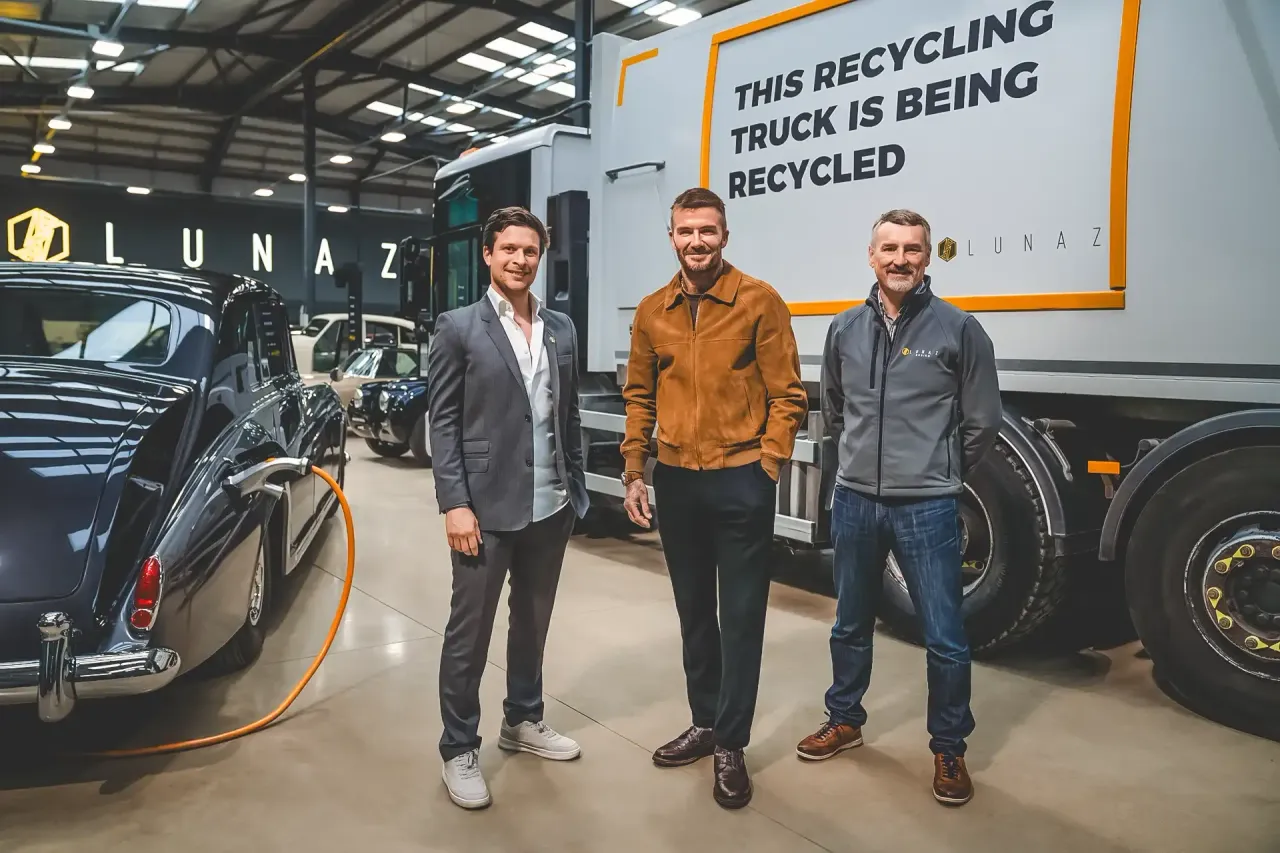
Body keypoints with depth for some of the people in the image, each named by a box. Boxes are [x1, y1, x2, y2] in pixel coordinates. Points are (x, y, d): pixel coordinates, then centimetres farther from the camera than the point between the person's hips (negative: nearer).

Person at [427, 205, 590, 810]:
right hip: (486, 507, -4)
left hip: (550, 506, 5)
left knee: (533, 621, 18)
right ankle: (458, 749, 21)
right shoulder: (458, 328, -4)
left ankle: (522, 721, 37)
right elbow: (442, 421, -7)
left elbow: (569, 416, 11)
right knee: (468, 631, 6)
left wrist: (577, 487, 9)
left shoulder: (562, 329, 9)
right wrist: (454, 504, -13)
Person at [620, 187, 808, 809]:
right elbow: (639, 397, 11)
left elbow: (787, 395, -6)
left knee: (741, 616, 4)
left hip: (740, 480, -4)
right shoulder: (652, 311, 6)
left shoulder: (759, 301, -6)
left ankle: (730, 747, 18)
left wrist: (765, 467, -11)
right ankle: (705, 723, 34)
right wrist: (634, 473, 7)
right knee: (693, 611, 17)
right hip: (675, 479, 5)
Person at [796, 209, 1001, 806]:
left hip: (927, 508, -3)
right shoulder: (845, 328, 5)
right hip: (854, 500, 4)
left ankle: (949, 750, 24)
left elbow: (982, 422, 1)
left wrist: (938, 474, 6)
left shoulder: (958, 329, -5)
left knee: (944, 638, 4)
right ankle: (844, 720, 38)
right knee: (850, 626, 18)